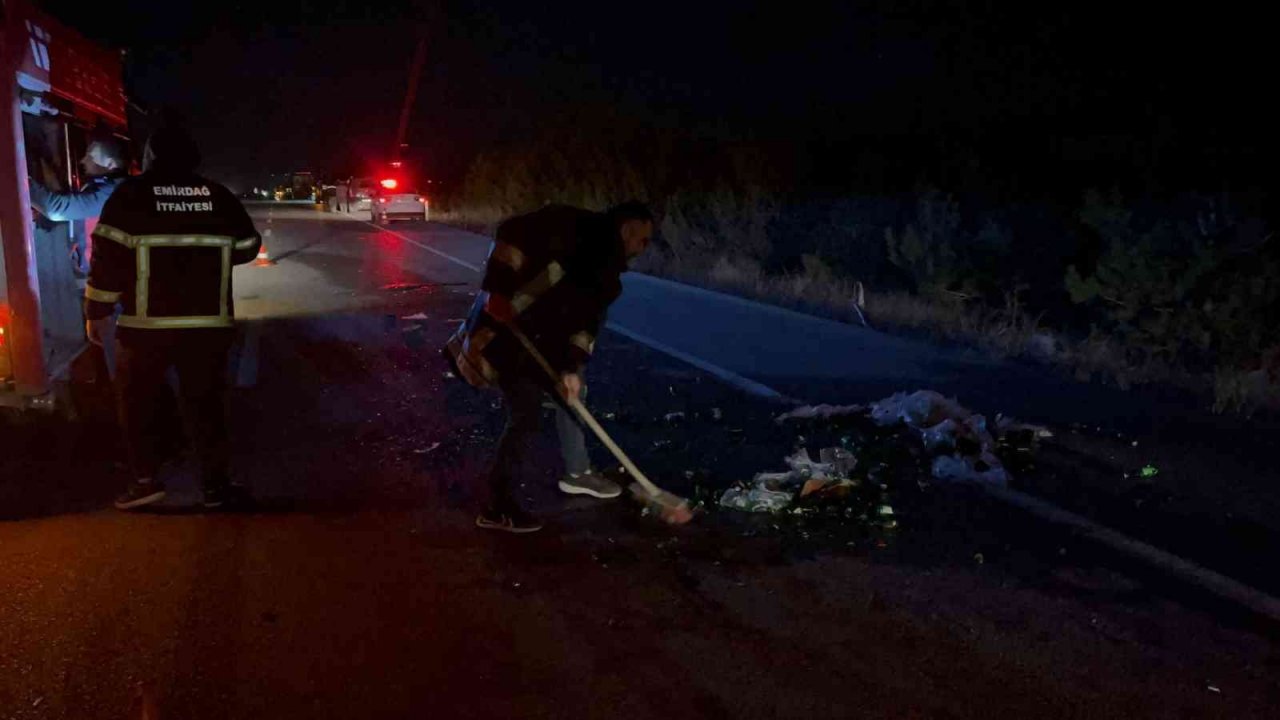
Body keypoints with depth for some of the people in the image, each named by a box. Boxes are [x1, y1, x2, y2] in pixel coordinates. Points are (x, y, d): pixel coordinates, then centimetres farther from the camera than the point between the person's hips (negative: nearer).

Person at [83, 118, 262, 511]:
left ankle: (145, 479, 10)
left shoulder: (131, 194, -2)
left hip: (147, 323, -2)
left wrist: (97, 311, 1)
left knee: (136, 401, 14)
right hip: (208, 323, 2)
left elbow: (109, 256, -6)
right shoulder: (218, 195, 5)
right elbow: (247, 247, 13)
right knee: (206, 403, 10)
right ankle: (216, 484, 12)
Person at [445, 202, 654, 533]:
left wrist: (572, 367, -12)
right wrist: (498, 292, -31)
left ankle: (577, 473, 38)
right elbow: (511, 236, -25)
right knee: (526, 416, -9)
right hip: (504, 329, -9)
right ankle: (496, 507, 2)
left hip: (542, 336, 9)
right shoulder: (571, 226, -16)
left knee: (572, 392, 19)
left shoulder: (608, 272, 8)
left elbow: (587, 320, 1)